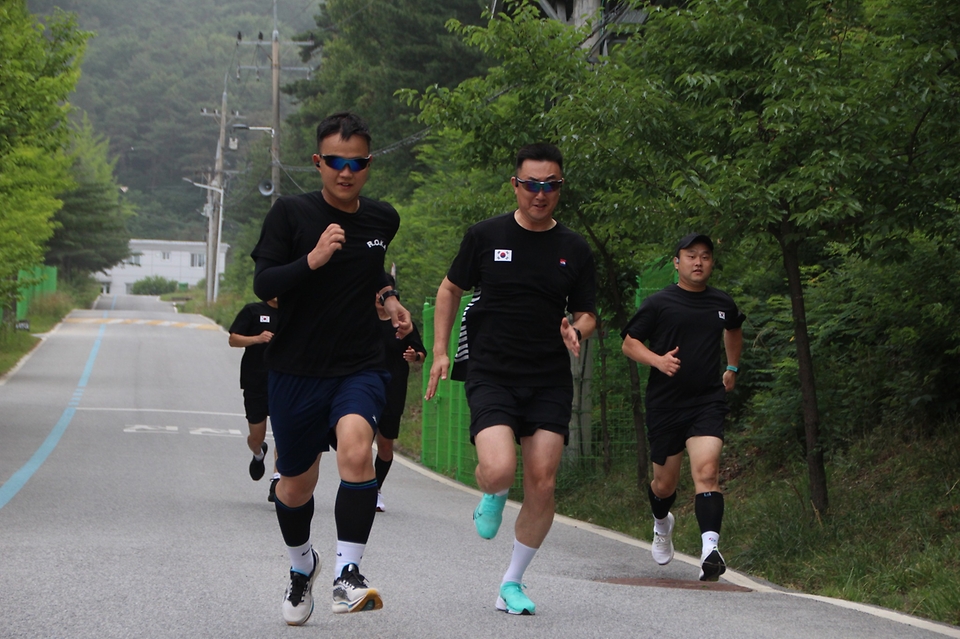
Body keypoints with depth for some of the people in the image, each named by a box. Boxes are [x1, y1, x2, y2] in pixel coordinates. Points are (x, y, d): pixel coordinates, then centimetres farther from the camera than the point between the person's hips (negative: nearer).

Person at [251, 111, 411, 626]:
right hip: (296, 370, -1)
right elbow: (263, 285, -13)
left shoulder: (382, 220, 5)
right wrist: (312, 259, -27)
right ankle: (301, 564, 44)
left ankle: (347, 574, -26)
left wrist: (387, 296, 9)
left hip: (361, 367, 1)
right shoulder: (291, 212, -7)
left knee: (356, 450, -29)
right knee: (297, 482, 13)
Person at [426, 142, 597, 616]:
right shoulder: (485, 236, 1)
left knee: (542, 484, -5)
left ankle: (512, 584, 13)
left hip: (550, 382, 2)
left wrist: (576, 331, -10)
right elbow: (451, 289, 14)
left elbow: (586, 314, 14)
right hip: (490, 376, -2)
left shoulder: (575, 251, 6)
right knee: (498, 469, -24)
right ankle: (492, 498, 16)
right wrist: (440, 351, 8)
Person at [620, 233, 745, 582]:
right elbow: (629, 343, 1)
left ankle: (710, 548, -31)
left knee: (706, 470, -20)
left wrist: (733, 368, 30)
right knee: (665, 482, 11)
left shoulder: (722, 304, 9)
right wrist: (658, 360, -15)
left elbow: (734, 330, 33)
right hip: (665, 404, -1)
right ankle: (662, 524, 46)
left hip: (708, 401, 1)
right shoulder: (658, 304, -2)